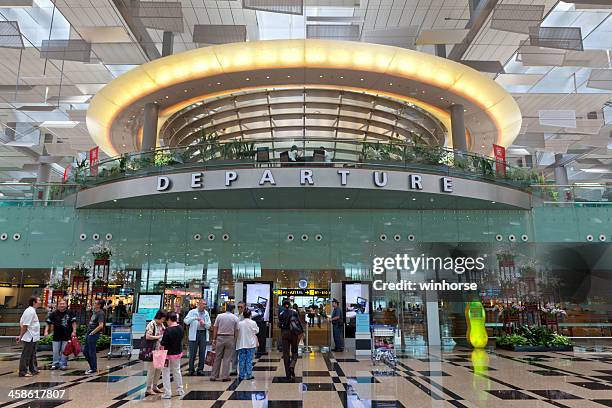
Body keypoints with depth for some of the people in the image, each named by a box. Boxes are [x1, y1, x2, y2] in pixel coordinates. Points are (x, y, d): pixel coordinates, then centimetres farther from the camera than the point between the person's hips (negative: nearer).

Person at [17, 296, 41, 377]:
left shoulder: (31, 310, 11)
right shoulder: (30, 311, -19)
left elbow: (21, 323, 15)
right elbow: (25, 325, -21)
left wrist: (21, 335, 16)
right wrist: (21, 336, -16)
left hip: (33, 338, 10)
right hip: (30, 338, -10)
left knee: (32, 355, 18)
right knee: (26, 355, -2)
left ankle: (34, 370, 27)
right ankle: (23, 372, 5)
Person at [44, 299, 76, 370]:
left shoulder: (70, 313, 1)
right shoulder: (53, 313, 4)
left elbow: (73, 322, 0)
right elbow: (48, 323, 4)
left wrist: (74, 331, -8)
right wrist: (46, 331, -8)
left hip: (67, 336, -1)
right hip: (56, 336, 1)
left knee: (64, 351, 3)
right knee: (55, 351, 8)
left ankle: (63, 364, 12)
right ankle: (55, 364, 21)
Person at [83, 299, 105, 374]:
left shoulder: (100, 313, -17)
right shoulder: (95, 312, 12)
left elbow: (101, 326, -26)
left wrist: (93, 332, -17)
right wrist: (89, 331, 17)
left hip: (94, 335, -10)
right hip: (89, 334, 10)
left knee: (92, 352, -1)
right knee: (85, 351, 16)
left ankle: (93, 369, 11)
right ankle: (92, 366, 29)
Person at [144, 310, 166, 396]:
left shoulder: (161, 325, 9)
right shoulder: (151, 324, -16)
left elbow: (164, 333, 22)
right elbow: (147, 336, -23)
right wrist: (158, 337, -17)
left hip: (158, 350, 8)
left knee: (159, 369, 13)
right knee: (151, 369, -2)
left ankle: (154, 386, 26)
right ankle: (148, 389, 9)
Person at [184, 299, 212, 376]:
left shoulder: (206, 313, 12)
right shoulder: (192, 312, 2)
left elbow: (209, 325, 10)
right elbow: (186, 321, -11)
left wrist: (204, 323, -10)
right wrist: (194, 318, -22)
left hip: (203, 334, 3)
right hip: (194, 334, -3)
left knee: (202, 353, 4)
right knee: (192, 353, -1)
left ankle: (200, 369, 13)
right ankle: (191, 370, 10)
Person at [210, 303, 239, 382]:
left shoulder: (219, 316, 2)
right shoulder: (235, 318, 0)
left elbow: (215, 328, 2)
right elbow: (236, 330, -1)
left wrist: (214, 339, 6)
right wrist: (235, 340, 7)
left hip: (220, 337, 1)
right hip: (230, 338, -1)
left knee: (217, 358, 10)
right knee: (227, 359, 5)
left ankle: (213, 376, 13)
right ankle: (225, 376, 6)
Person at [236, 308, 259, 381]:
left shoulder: (240, 323, -8)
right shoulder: (253, 323, -10)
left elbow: (237, 333, 0)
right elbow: (256, 331, 5)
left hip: (241, 344, 1)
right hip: (251, 344, -1)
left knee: (241, 360, 8)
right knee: (249, 360, 6)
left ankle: (242, 375, 12)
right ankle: (249, 375, 7)